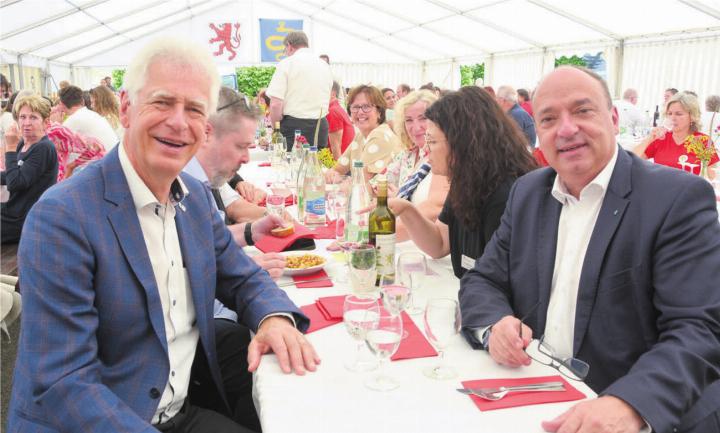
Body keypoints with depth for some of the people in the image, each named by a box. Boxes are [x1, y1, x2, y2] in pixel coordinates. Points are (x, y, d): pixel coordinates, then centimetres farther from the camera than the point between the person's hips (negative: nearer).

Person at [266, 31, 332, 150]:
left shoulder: (286, 63, -5)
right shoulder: (325, 66, 12)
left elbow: (275, 104, -12)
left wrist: (276, 130, 0)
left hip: (293, 124, -5)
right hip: (321, 126, 5)